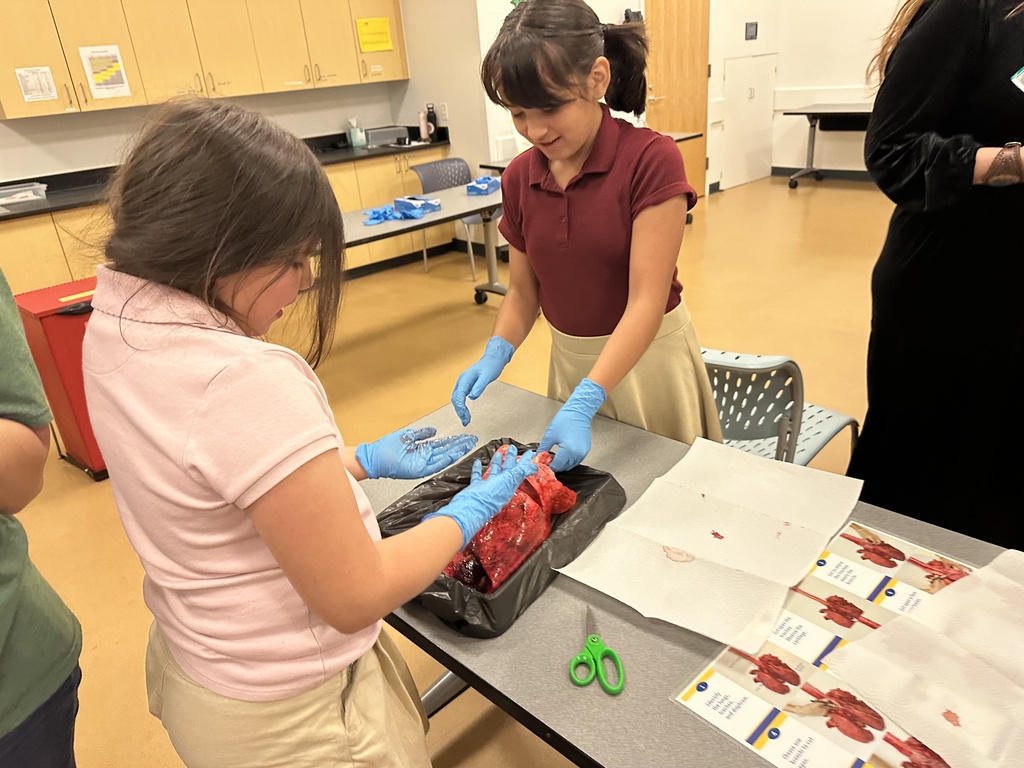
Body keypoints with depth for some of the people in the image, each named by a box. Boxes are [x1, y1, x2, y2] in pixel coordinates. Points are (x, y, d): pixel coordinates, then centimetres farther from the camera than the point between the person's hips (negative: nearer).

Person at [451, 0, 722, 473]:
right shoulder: (519, 178, -4)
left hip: (647, 356, -4)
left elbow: (646, 301, -24)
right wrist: (495, 355, -15)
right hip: (570, 361, 5)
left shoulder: (651, 159, -19)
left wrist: (583, 403, -32)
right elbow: (523, 291, 4)